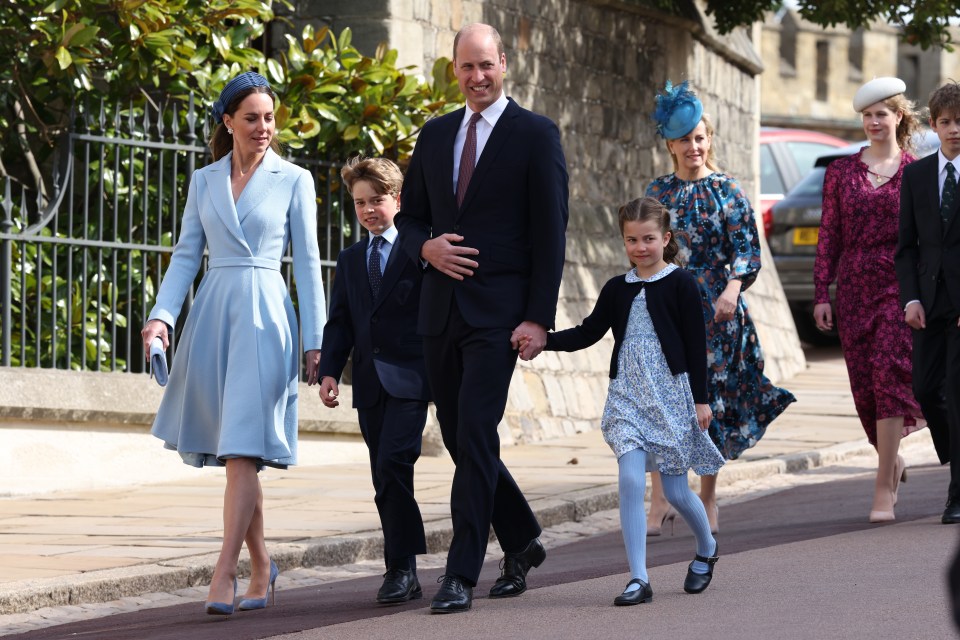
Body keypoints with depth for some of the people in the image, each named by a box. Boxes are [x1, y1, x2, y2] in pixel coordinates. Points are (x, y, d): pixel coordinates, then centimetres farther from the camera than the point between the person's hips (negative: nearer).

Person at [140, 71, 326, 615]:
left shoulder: (294, 180, 4)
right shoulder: (204, 182, 13)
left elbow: (307, 263, 4)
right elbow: (187, 255, 11)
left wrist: (315, 340, 1)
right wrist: (162, 315, -4)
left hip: (263, 315, -4)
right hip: (211, 315, 4)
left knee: (243, 448, -12)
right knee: (231, 452, 7)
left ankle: (226, 571, -15)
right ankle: (261, 564, 19)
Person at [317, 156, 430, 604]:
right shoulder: (350, 260, 16)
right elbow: (339, 322, 13)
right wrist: (329, 371, -1)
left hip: (409, 378, -6)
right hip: (369, 383, 6)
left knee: (392, 465, -19)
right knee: (386, 481, 6)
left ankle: (400, 567, -14)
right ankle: (405, 576, 11)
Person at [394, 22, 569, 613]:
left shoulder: (537, 135, -2)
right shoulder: (435, 135, 14)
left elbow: (551, 233, -6)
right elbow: (409, 215, 20)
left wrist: (540, 318, -12)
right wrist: (427, 247, -4)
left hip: (498, 311, -6)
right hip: (441, 311, 6)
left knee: (476, 436, -13)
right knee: (460, 440, 11)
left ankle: (462, 575, -13)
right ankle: (522, 542, 31)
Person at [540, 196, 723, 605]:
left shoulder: (680, 284, -4)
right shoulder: (617, 290, 8)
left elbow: (696, 344, -4)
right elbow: (588, 333, 10)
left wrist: (701, 398, -6)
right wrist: (545, 341, -6)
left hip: (671, 395, -3)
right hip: (628, 398, 3)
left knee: (675, 490, 4)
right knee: (631, 481, -13)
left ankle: (707, 551, 34)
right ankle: (638, 579, -12)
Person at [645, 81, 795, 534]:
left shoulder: (727, 191, 3)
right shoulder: (658, 193, 9)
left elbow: (746, 249, -3)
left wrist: (733, 287, -19)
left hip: (714, 307, -1)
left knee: (711, 399, 3)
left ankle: (707, 498, 15)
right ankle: (659, 499, -13)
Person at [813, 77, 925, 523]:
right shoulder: (842, 172, 9)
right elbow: (829, 235, 9)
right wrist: (821, 294, 3)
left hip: (900, 286, -3)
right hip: (854, 288, 3)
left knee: (888, 375, -14)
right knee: (864, 385, 5)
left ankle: (884, 490, -12)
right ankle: (892, 459, 31)